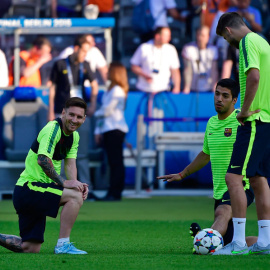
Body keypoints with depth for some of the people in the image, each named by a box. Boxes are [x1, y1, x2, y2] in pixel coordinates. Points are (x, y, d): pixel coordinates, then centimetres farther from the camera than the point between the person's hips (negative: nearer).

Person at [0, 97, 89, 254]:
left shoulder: (74, 136, 14)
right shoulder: (53, 128, -16)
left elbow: (70, 164, 7)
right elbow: (43, 159, -27)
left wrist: (76, 183, -12)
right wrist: (63, 182, -27)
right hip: (28, 187, -10)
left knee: (30, 248, 9)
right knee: (75, 196, -25)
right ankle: (63, 245, -20)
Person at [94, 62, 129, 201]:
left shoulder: (117, 90, -10)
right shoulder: (109, 90, 19)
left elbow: (107, 110, -13)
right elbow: (104, 110, 20)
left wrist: (96, 113, 7)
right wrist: (98, 131, 16)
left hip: (115, 129, -9)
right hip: (107, 130, 9)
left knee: (116, 162, -9)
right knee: (113, 162, 7)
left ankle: (115, 193, -10)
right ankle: (113, 192, 8)